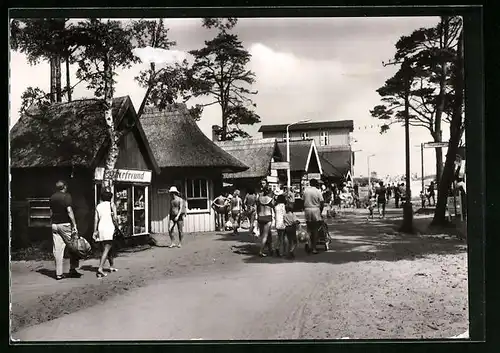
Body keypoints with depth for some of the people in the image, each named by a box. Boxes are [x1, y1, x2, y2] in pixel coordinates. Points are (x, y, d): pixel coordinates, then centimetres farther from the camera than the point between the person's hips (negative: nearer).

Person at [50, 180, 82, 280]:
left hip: (55, 225, 6)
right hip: (65, 224, -6)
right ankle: (72, 270, 6)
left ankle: (58, 273, 5)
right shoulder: (67, 196, -7)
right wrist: (74, 225, -15)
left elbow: (51, 212, 17)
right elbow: (69, 211, -14)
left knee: (57, 250, 5)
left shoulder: (52, 197, 12)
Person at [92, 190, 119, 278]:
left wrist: (95, 231, 4)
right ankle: (100, 269, -21)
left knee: (107, 248, 17)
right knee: (106, 250, -9)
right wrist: (116, 225, 8)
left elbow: (96, 219, 5)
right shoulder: (112, 204, 3)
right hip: (109, 227, -5)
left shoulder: (98, 206, 13)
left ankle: (112, 266, 29)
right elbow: (114, 218, -6)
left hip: (100, 228, 5)